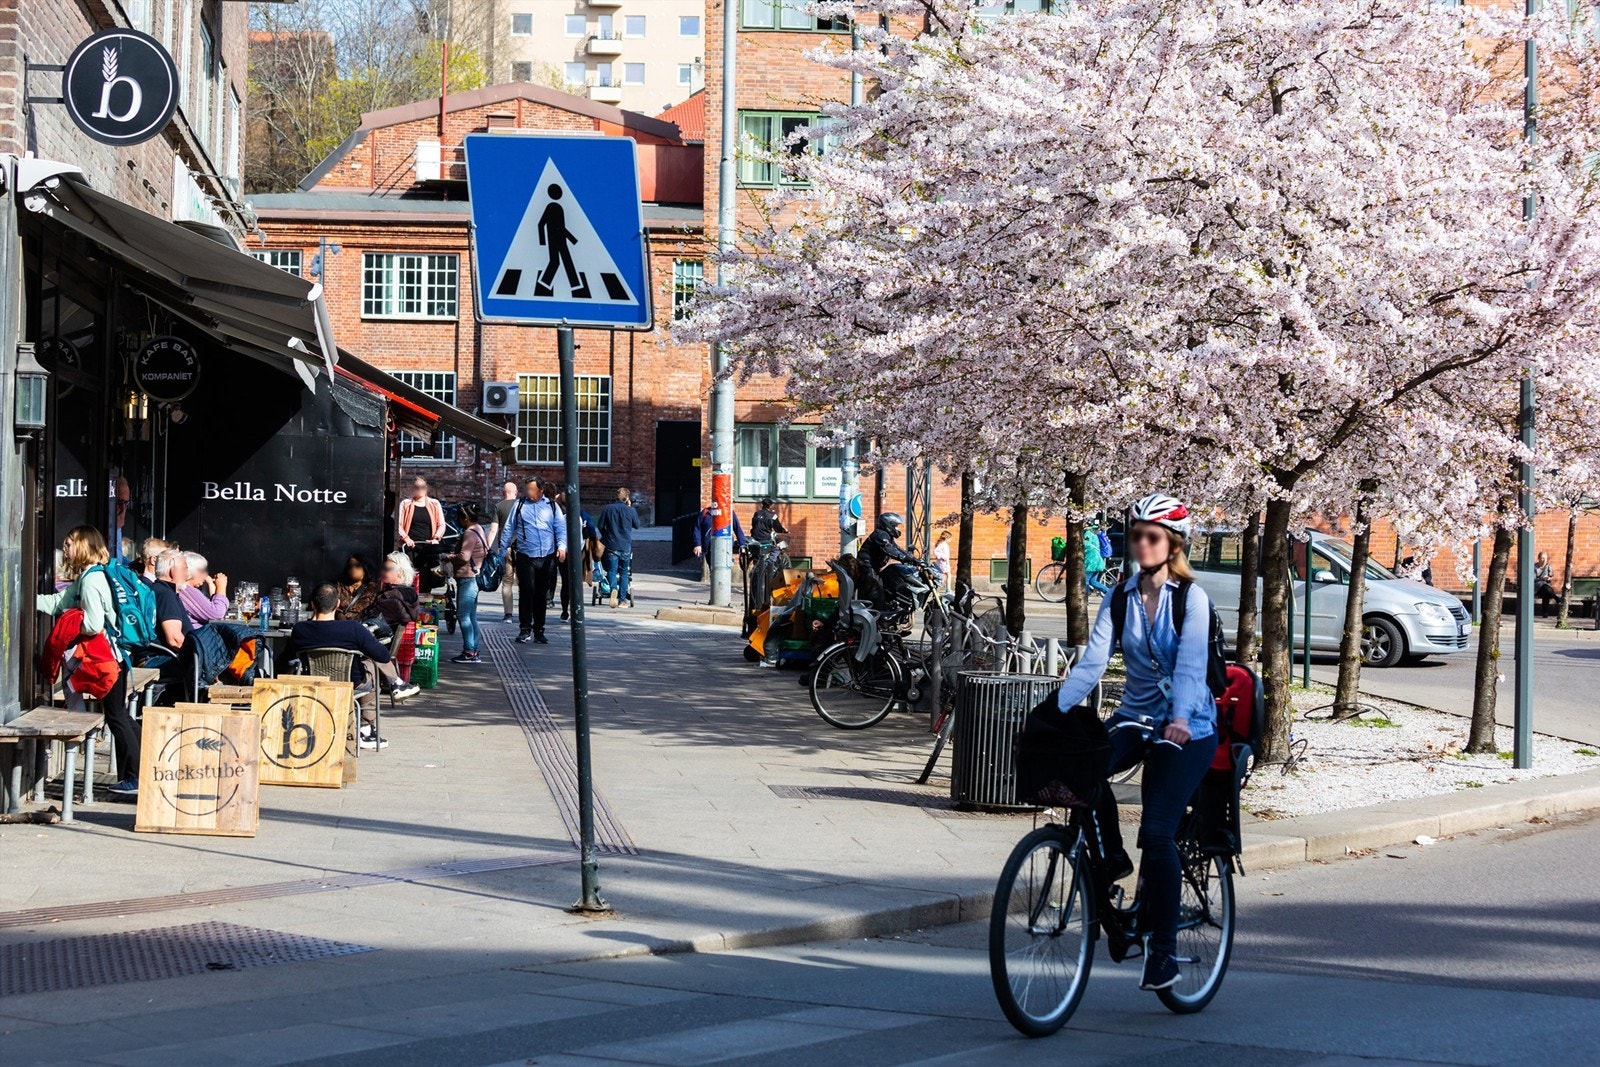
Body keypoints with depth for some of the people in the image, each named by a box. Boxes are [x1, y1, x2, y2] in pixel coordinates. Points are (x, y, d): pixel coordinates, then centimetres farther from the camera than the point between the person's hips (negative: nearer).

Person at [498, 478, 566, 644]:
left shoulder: (552, 507, 10)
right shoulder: (519, 506, 7)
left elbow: (561, 529, 7)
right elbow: (509, 529, 9)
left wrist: (562, 546, -10)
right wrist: (502, 550, 5)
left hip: (547, 557, 2)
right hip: (525, 556, -2)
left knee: (542, 594, 8)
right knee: (526, 592, -10)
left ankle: (539, 630, 16)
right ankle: (525, 629, -3)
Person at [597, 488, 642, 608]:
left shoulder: (607, 509, 0)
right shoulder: (631, 510, -4)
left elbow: (600, 525, 5)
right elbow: (637, 525, 11)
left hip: (611, 545, 0)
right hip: (626, 546, 0)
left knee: (612, 570, 2)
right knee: (624, 572, 11)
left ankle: (613, 588, -29)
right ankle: (622, 599, 11)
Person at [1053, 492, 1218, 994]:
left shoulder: (1191, 599, -9)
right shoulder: (1119, 599, 3)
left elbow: (1190, 664, -23)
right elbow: (1091, 663, -8)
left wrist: (1179, 718, -41)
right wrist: (1056, 712, -24)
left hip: (1186, 726, -4)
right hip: (1136, 714, 4)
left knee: (1156, 832, -16)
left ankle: (1163, 951, -3)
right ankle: (1113, 859, -3)